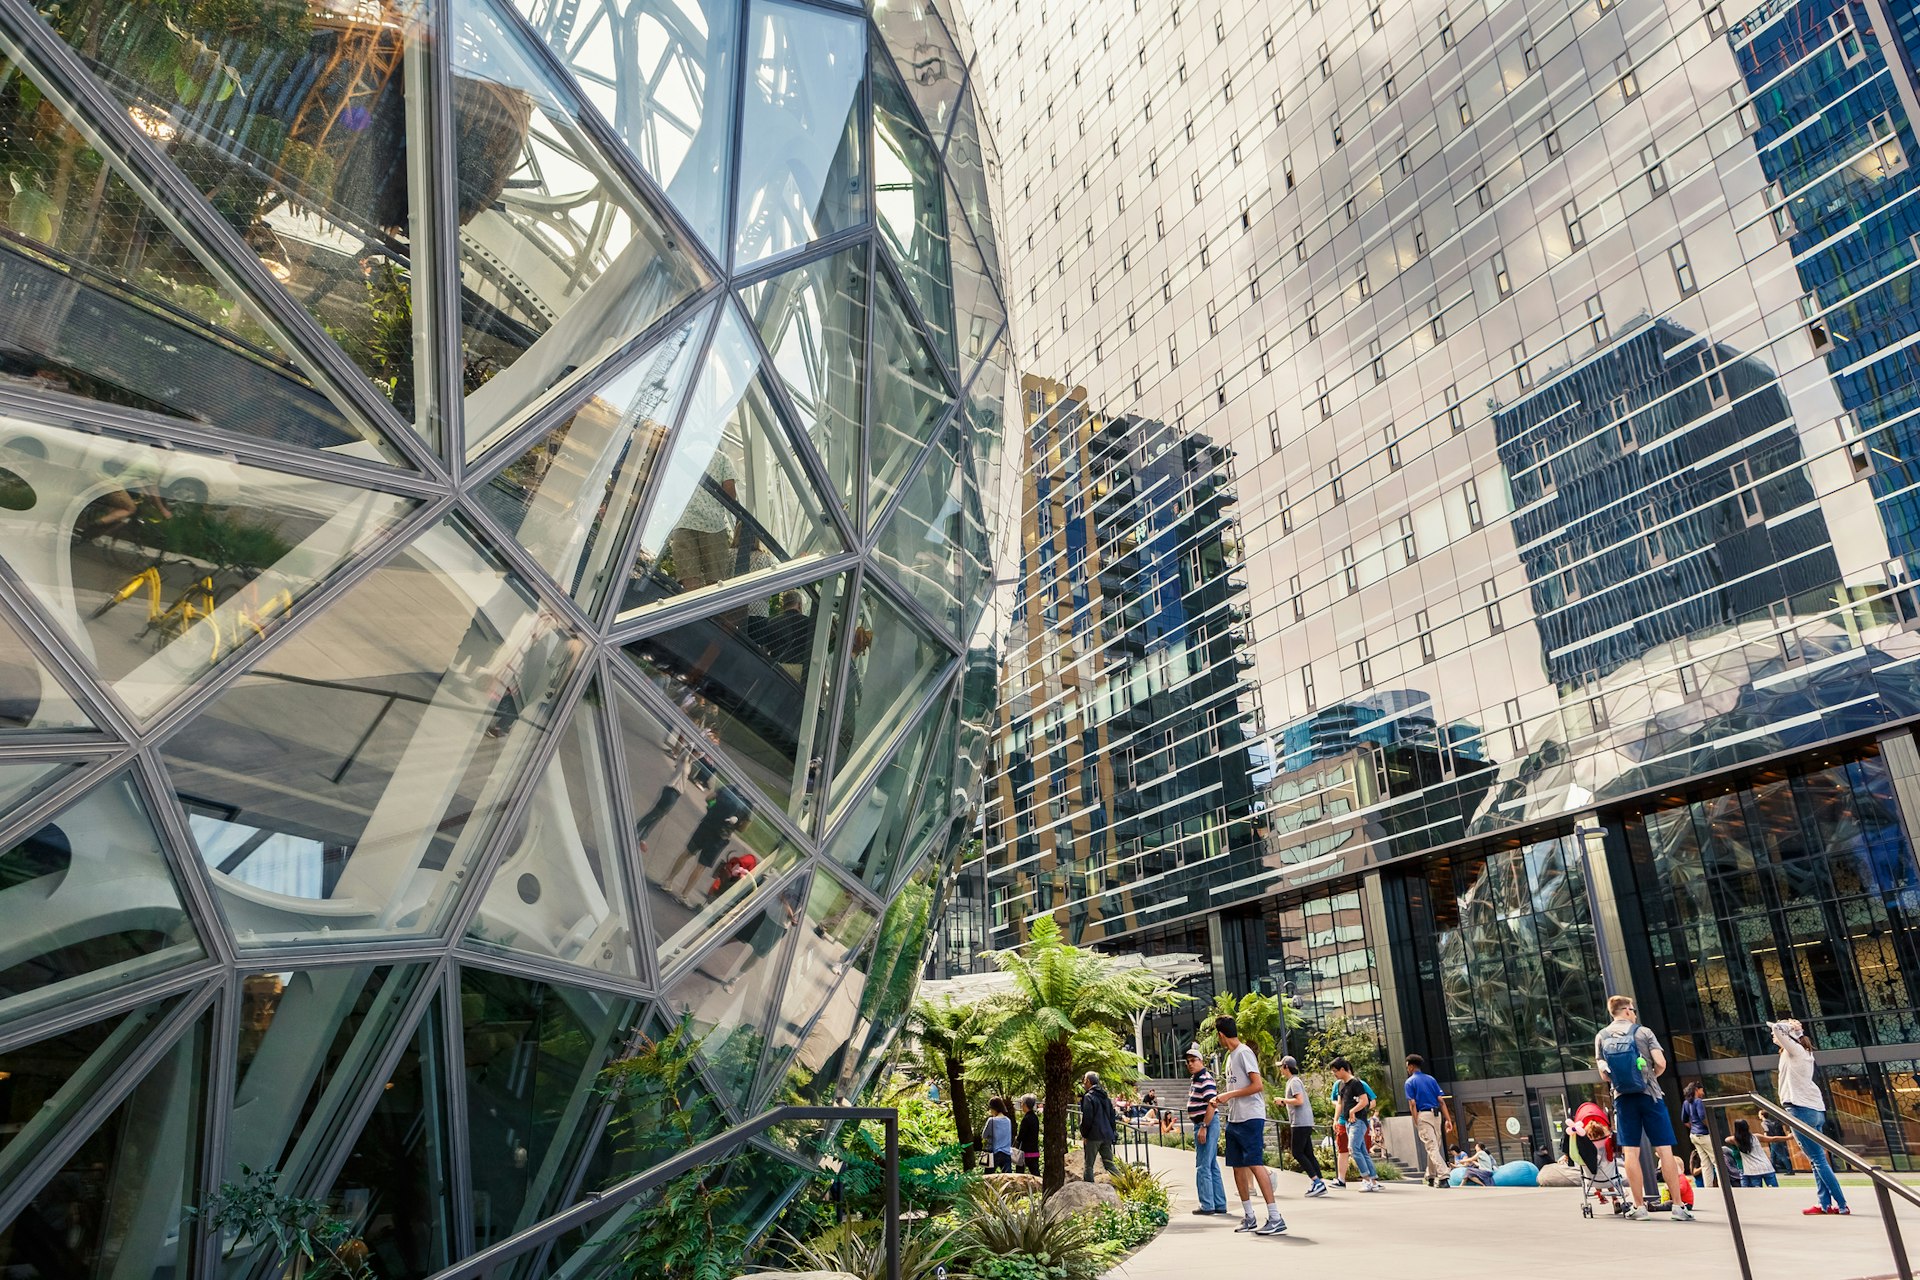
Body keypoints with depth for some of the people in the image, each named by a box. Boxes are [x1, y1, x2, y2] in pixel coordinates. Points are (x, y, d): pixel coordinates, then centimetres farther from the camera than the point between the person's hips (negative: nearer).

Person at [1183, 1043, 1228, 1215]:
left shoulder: (1206, 1079, -16)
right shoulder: (1194, 1079, 15)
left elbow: (1212, 1104, -23)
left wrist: (1204, 1127, -24)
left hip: (1207, 1123, -10)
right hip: (1201, 1124, 10)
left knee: (1203, 1167, -6)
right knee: (1212, 1166, 14)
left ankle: (1207, 1206, -1)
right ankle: (1219, 1205, 20)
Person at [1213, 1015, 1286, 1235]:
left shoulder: (1244, 1052, -12)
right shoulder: (1231, 1055, 16)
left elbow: (1258, 1085, -19)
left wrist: (1229, 1094, -17)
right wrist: (1222, 1099, 14)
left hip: (1251, 1118, -9)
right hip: (1234, 1119, 9)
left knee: (1255, 1164, -13)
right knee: (1238, 1166, 10)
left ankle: (1275, 1218, -10)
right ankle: (1249, 1217, 18)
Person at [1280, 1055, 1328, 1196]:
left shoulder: (1294, 1081, -12)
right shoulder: (1294, 1080, 19)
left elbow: (1299, 1100, -22)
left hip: (1300, 1123, -10)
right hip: (1305, 1122, 10)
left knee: (1297, 1153, -8)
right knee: (1308, 1153, 8)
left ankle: (1317, 1182, -11)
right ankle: (1321, 1184, 5)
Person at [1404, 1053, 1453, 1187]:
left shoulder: (1410, 1082, 1)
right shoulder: (1431, 1079, 15)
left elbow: (1412, 1104, -8)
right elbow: (1440, 1100, 8)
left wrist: (1416, 1123, -7)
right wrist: (1448, 1119, 6)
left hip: (1423, 1115, -6)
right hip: (1437, 1115, 6)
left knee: (1431, 1147, -8)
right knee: (1434, 1146, 15)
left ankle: (1443, 1176, -21)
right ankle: (1431, 1177, 22)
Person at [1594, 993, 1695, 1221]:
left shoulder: (1601, 1037, 5)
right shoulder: (1643, 1032, -2)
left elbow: (1604, 1073, 2)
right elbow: (1661, 1063, -10)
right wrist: (1652, 1076, 10)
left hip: (1623, 1097, 2)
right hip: (1649, 1094, -2)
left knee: (1630, 1151, 3)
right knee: (1664, 1150, 2)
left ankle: (1639, 1206, 3)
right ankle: (1678, 1206, 3)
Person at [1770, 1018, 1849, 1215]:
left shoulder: (1794, 1049, -7)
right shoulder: (1803, 1052, 16)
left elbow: (1778, 1028, -22)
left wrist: (1775, 1026, -1)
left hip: (1801, 1110, -9)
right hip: (1816, 1110, 9)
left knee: (1818, 1160, -5)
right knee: (1817, 1160, 10)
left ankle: (1842, 1205, -5)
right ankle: (1825, 1204, 10)